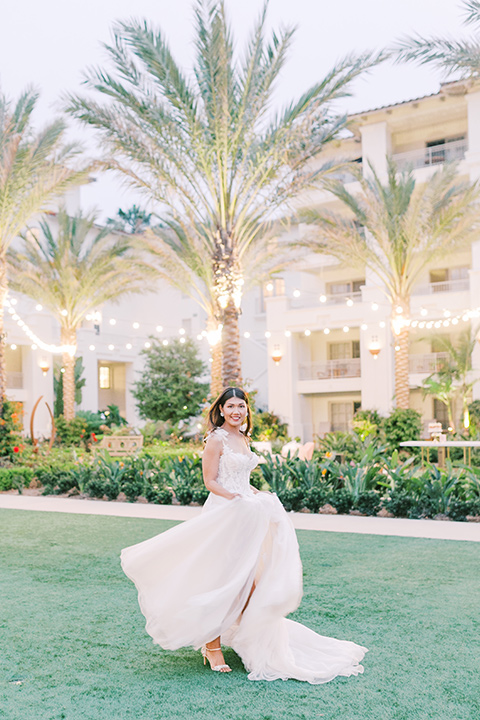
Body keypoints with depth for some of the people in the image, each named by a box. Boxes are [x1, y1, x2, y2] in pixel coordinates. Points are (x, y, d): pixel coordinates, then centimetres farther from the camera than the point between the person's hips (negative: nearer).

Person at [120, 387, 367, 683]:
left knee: (248, 579, 9)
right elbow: (210, 481, -11)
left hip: (247, 515, 8)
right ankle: (212, 646, 9)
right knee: (220, 581, -3)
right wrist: (235, 498, -24)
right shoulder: (217, 439, -9)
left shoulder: (243, 439, 15)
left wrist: (260, 496, 5)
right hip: (223, 514, -8)